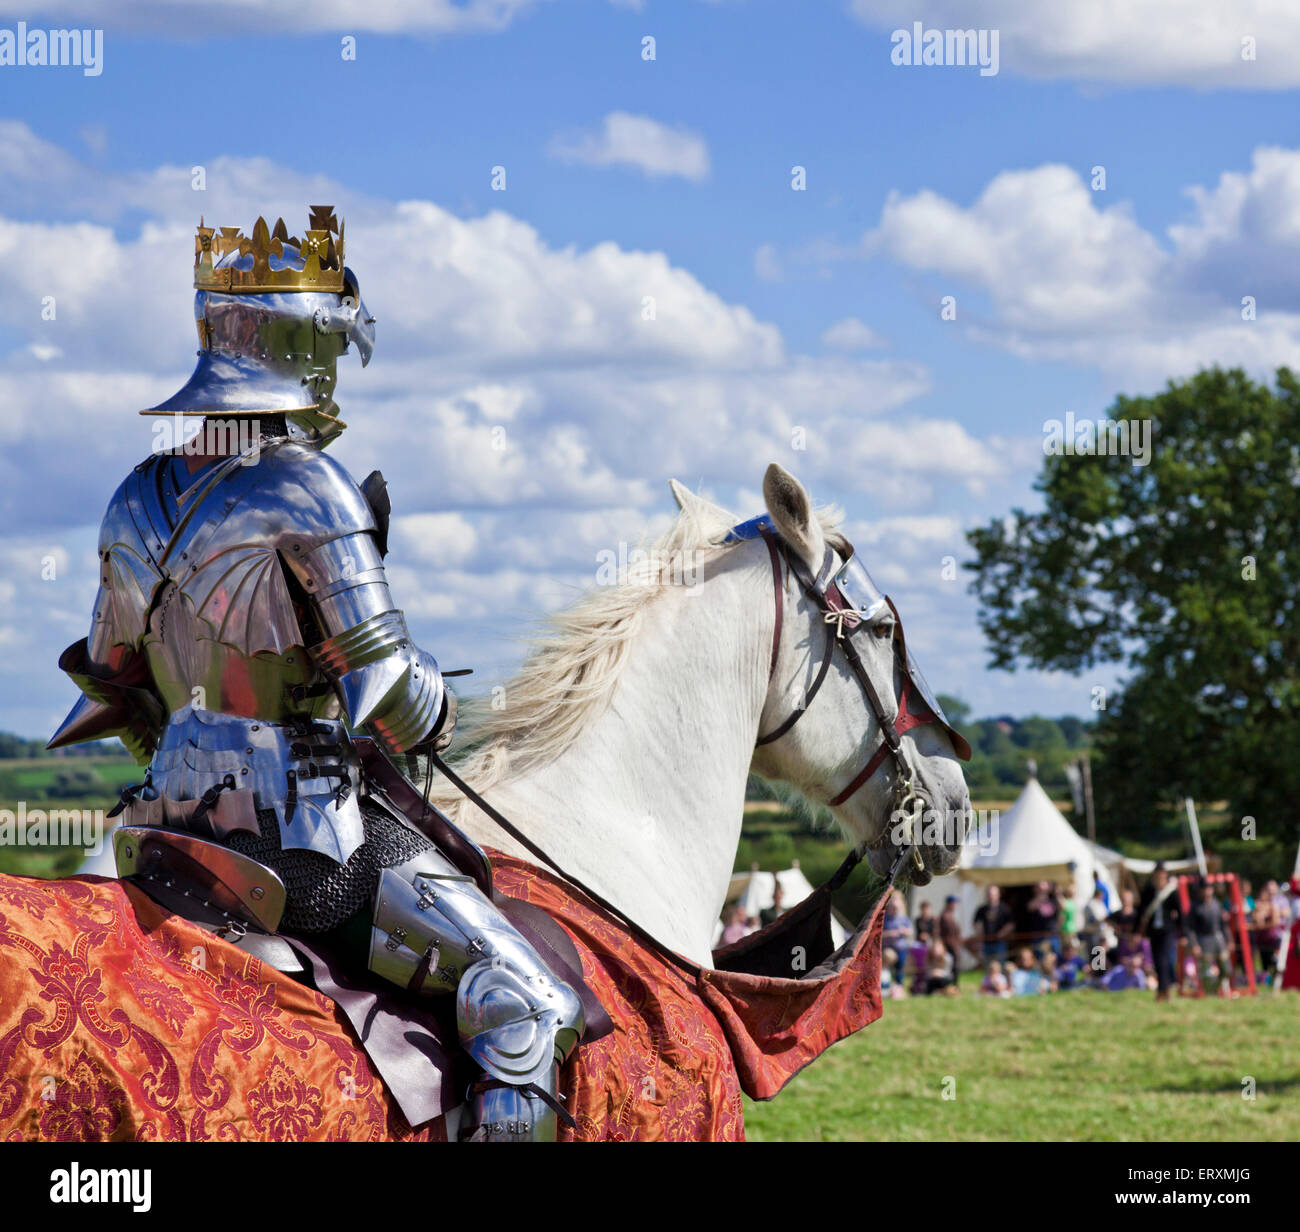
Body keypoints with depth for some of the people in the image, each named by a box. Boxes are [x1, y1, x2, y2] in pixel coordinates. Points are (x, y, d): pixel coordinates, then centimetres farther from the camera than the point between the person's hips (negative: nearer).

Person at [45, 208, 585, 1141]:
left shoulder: (139, 501, 6)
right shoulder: (308, 491, -17)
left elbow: (115, 687, 17)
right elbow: (386, 692, -19)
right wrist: (437, 714, 4)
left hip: (181, 817, 8)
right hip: (311, 836, -8)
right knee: (530, 1005, -7)